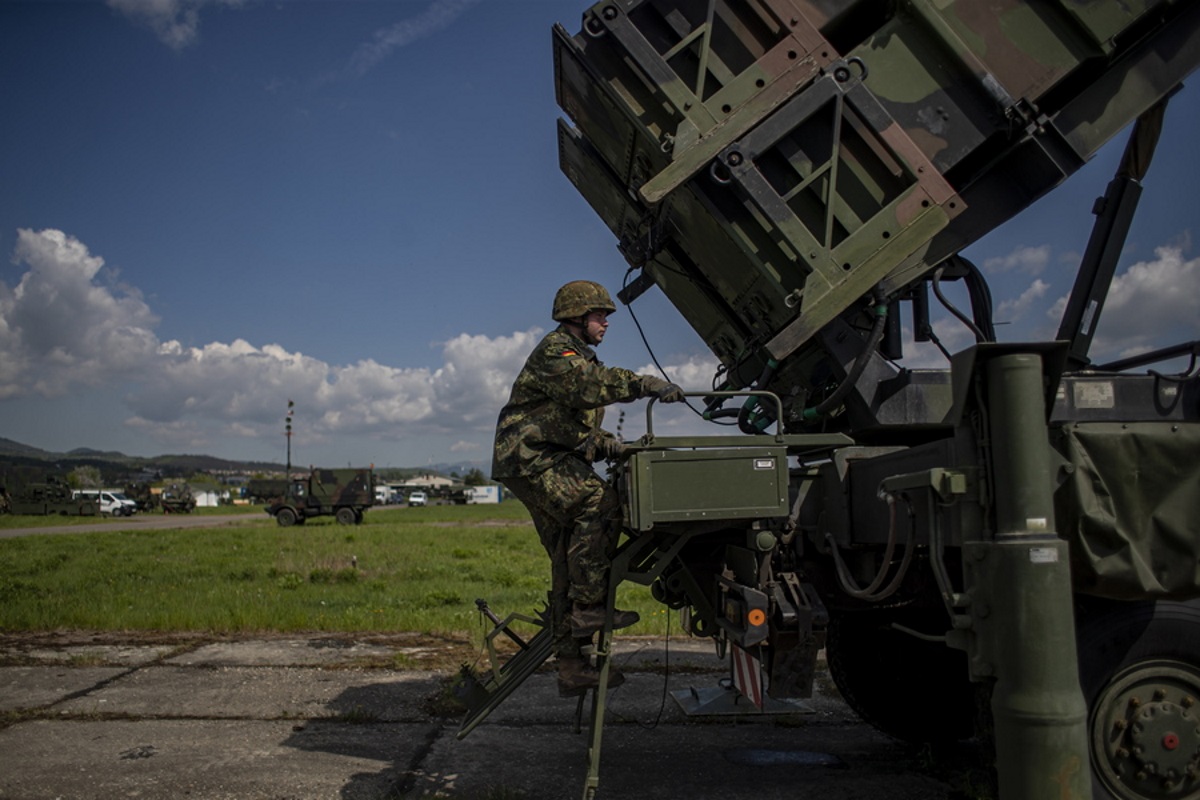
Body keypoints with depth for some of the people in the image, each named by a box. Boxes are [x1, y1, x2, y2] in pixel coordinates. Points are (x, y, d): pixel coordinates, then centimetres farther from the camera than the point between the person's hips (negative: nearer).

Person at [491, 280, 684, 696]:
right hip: (530, 457, -10)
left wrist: (606, 443, 1)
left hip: (551, 462, 10)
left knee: (569, 563, 5)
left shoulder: (582, 357, 24)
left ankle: (571, 668, 9)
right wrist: (648, 385, -36)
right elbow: (589, 385, -30)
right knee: (599, 502, -28)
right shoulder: (555, 349, -8)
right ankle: (589, 607, -24)